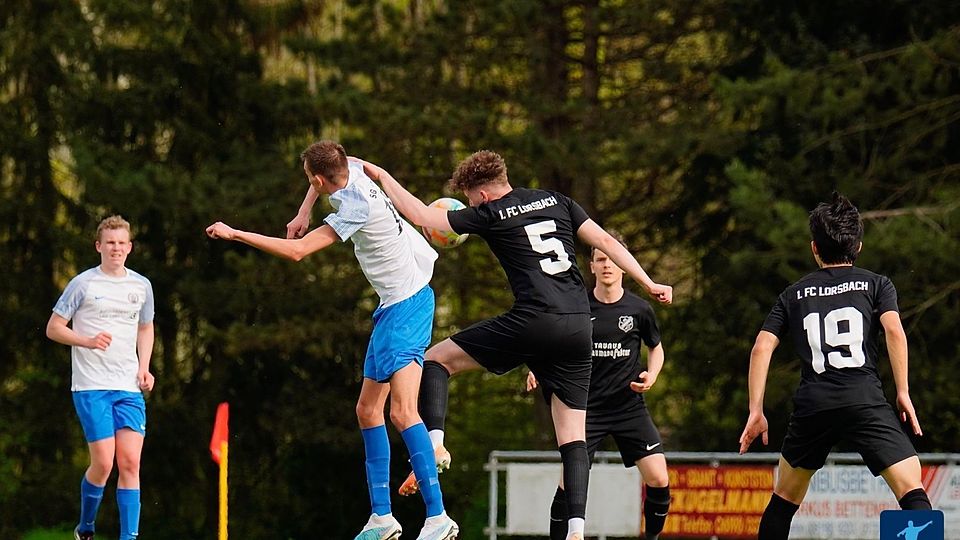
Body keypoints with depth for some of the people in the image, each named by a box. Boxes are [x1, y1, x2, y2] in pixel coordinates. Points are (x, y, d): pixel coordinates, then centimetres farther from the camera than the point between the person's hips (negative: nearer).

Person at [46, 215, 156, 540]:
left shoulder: (141, 286, 11)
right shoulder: (83, 284, -2)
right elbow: (53, 328, 0)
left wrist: (144, 368, 11)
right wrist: (88, 341, -17)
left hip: (130, 388, 4)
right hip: (91, 387, -4)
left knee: (130, 463, -6)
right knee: (103, 464, -8)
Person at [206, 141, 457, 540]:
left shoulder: (356, 210, -23)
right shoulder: (354, 174, 3)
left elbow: (295, 251, -23)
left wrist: (235, 234, -15)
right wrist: (303, 214, 17)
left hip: (407, 304, -10)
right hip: (393, 305, 10)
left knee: (401, 411, -20)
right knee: (368, 410, 10)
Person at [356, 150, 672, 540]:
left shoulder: (490, 214, 4)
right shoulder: (557, 201, 18)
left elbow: (421, 216, 3)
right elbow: (605, 241, 14)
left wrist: (381, 176, 15)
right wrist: (649, 284, 18)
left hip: (533, 322, -5)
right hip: (578, 326, 5)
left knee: (437, 358, 11)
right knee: (573, 435, 7)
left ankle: (434, 444, -9)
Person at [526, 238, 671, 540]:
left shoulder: (639, 309, -1)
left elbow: (656, 347, 16)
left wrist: (651, 375, -3)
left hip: (629, 405, 1)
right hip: (587, 407, -1)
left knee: (658, 480, -9)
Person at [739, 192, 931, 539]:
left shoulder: (794, 294, 20)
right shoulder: (876, 284, 14)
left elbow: (762, 348, 10)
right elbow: (894, 331, -4)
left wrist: (756, 411, 11)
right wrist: (903, 392, 1)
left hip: (812, 404, 3)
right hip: (865, 400, -3)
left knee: (786, 495, 22)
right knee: (911, 489, -10)